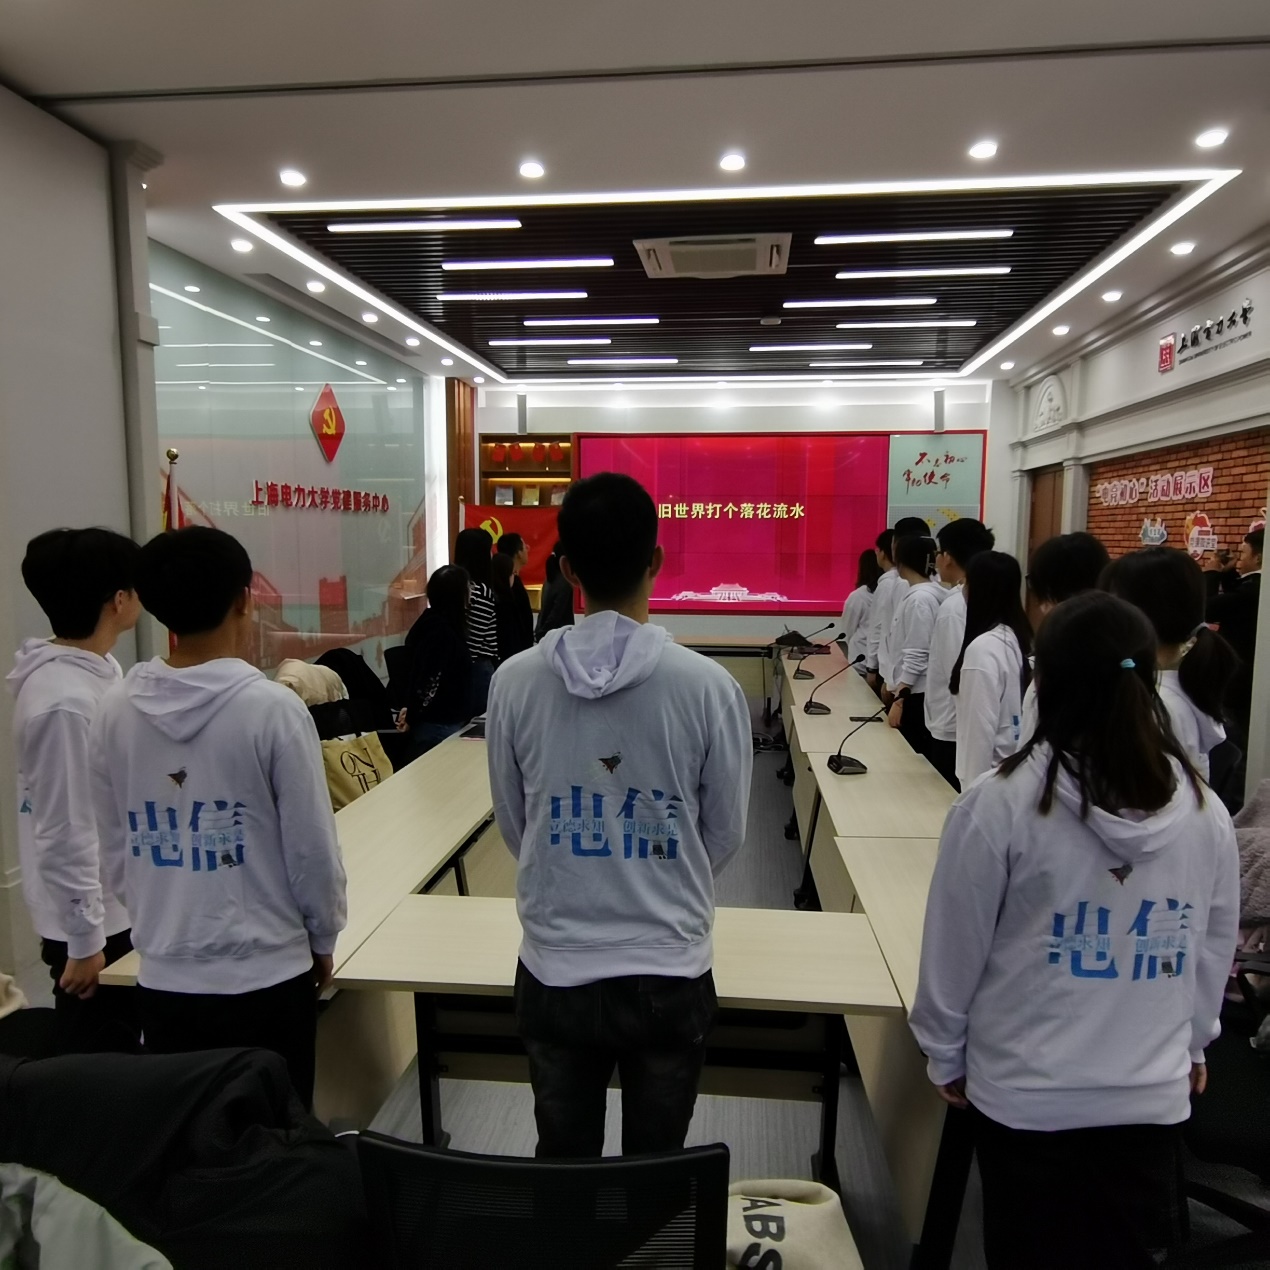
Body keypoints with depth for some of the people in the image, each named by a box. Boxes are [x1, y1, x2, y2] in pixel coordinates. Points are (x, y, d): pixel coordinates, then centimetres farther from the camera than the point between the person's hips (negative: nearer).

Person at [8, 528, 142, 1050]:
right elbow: (63, 830, -23)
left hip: (122, 904, 9)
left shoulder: (98, 670, 3)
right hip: (91, 917, -9)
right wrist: (84, 939, -16)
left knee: (120, 1052, 23)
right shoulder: (64, 698, -26)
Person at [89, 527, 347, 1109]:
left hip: (164, 977, 4)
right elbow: (312, 848, -12)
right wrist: (322, 939, 5)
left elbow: (114, 853, 6)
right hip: (266, 974, -4)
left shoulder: (115, 711, -4)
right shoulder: (272, 707, -18)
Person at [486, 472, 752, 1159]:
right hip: (669, 977, -1)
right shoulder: (709, 685, -16)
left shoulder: (515, 680, -11)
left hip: (554, 975, 2)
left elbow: (512, 826, 2)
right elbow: (725, 834, -2)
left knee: (562, 1162, 22)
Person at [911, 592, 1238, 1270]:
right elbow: (1214, 953, 6)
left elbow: (954, 948, -11)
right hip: (1152, 1095, 3)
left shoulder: (999, 803, -20)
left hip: (1024, 1094, -3)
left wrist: (945, 1056, 5)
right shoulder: (1204, 811, -7)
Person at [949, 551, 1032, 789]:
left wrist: (972, 787, -14)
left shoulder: (983, 648, -21)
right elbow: (1007, 714, 10)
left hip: (993, 772, -8)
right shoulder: (1019, 638, 4)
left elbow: (980, 728, -20)